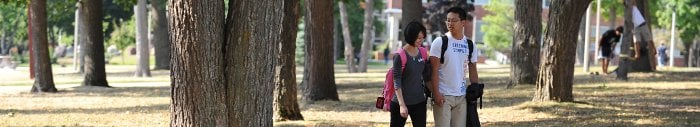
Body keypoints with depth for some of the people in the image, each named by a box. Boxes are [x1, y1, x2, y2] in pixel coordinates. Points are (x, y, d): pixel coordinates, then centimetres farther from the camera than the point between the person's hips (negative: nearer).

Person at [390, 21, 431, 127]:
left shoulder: (423, 53, 4)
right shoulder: (400, 56, -13)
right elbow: (396, 82, -15)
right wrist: (402, 105, -19)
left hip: (419, 102, 5)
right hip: (401, 102, -5)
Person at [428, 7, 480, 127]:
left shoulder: (470, 45, 8)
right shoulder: (440, 42, -5)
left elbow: (473, 72, 13)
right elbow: (434, 70, -8)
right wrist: (436, 93, -15)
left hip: (462, 96, 4)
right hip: (443, 95, -4)